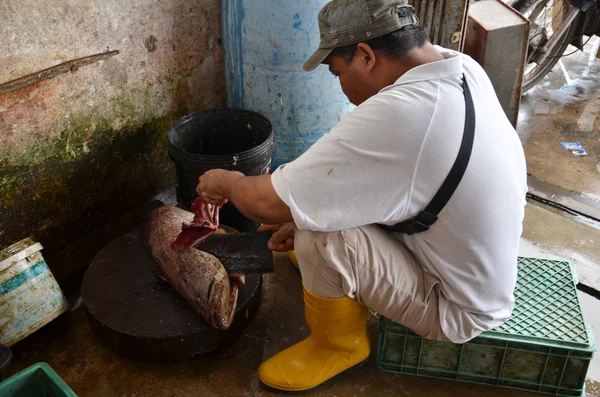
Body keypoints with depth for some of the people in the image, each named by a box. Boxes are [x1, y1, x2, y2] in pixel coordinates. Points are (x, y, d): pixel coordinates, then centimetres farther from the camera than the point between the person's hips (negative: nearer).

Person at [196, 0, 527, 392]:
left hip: (458, 307, -7)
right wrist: (303, 217, -1)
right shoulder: (459, 65, -8)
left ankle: (341, 345, 6)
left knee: (320, 238, -21)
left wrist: (226, 182, -7)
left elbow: (270, 203, -28)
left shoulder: (397, 115, -35)